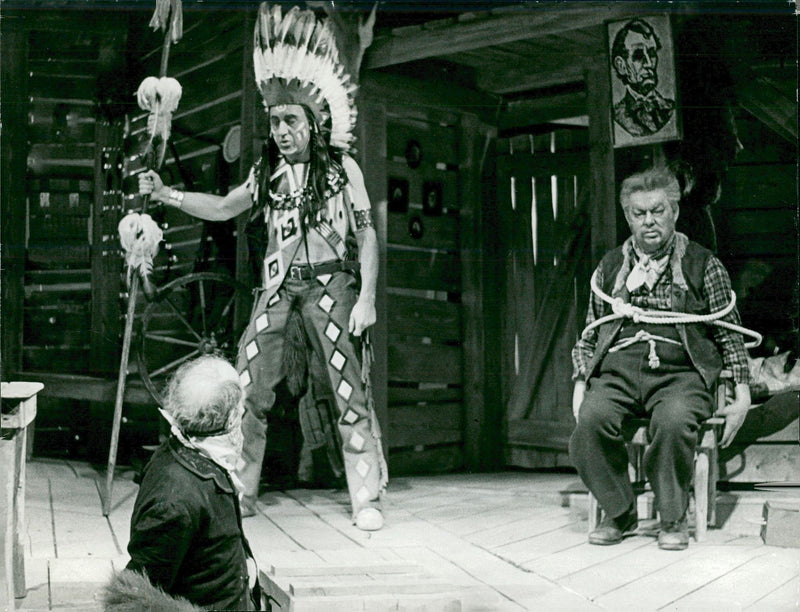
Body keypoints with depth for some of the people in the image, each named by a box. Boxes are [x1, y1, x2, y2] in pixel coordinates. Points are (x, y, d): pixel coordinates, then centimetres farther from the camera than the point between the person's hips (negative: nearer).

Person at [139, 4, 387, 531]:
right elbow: (223, 208, 16)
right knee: (248, 389, -1)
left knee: (351, 392, -4)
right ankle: (240, 492, 10)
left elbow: (367, 234, 1)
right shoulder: (268, 172, 10)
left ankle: (367, 498, 5)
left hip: (330, 285, -3)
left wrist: (366, 297, -7)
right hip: (279, 289, 4)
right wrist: (165, 194, 4)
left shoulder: (342, 168, 1)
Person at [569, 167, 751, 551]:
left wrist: (742, 396, 4)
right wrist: (580, 386, 9)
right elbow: (589, 335, 22)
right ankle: (619, 512, -9)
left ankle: (673, 518, -12)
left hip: (679, 374, -2)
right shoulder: (610, 267, 19)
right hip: (616, 371, 2)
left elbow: (729, 334, 13)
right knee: (591, 419, -30)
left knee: (674, 422, -36)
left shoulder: (703, 265, 12)